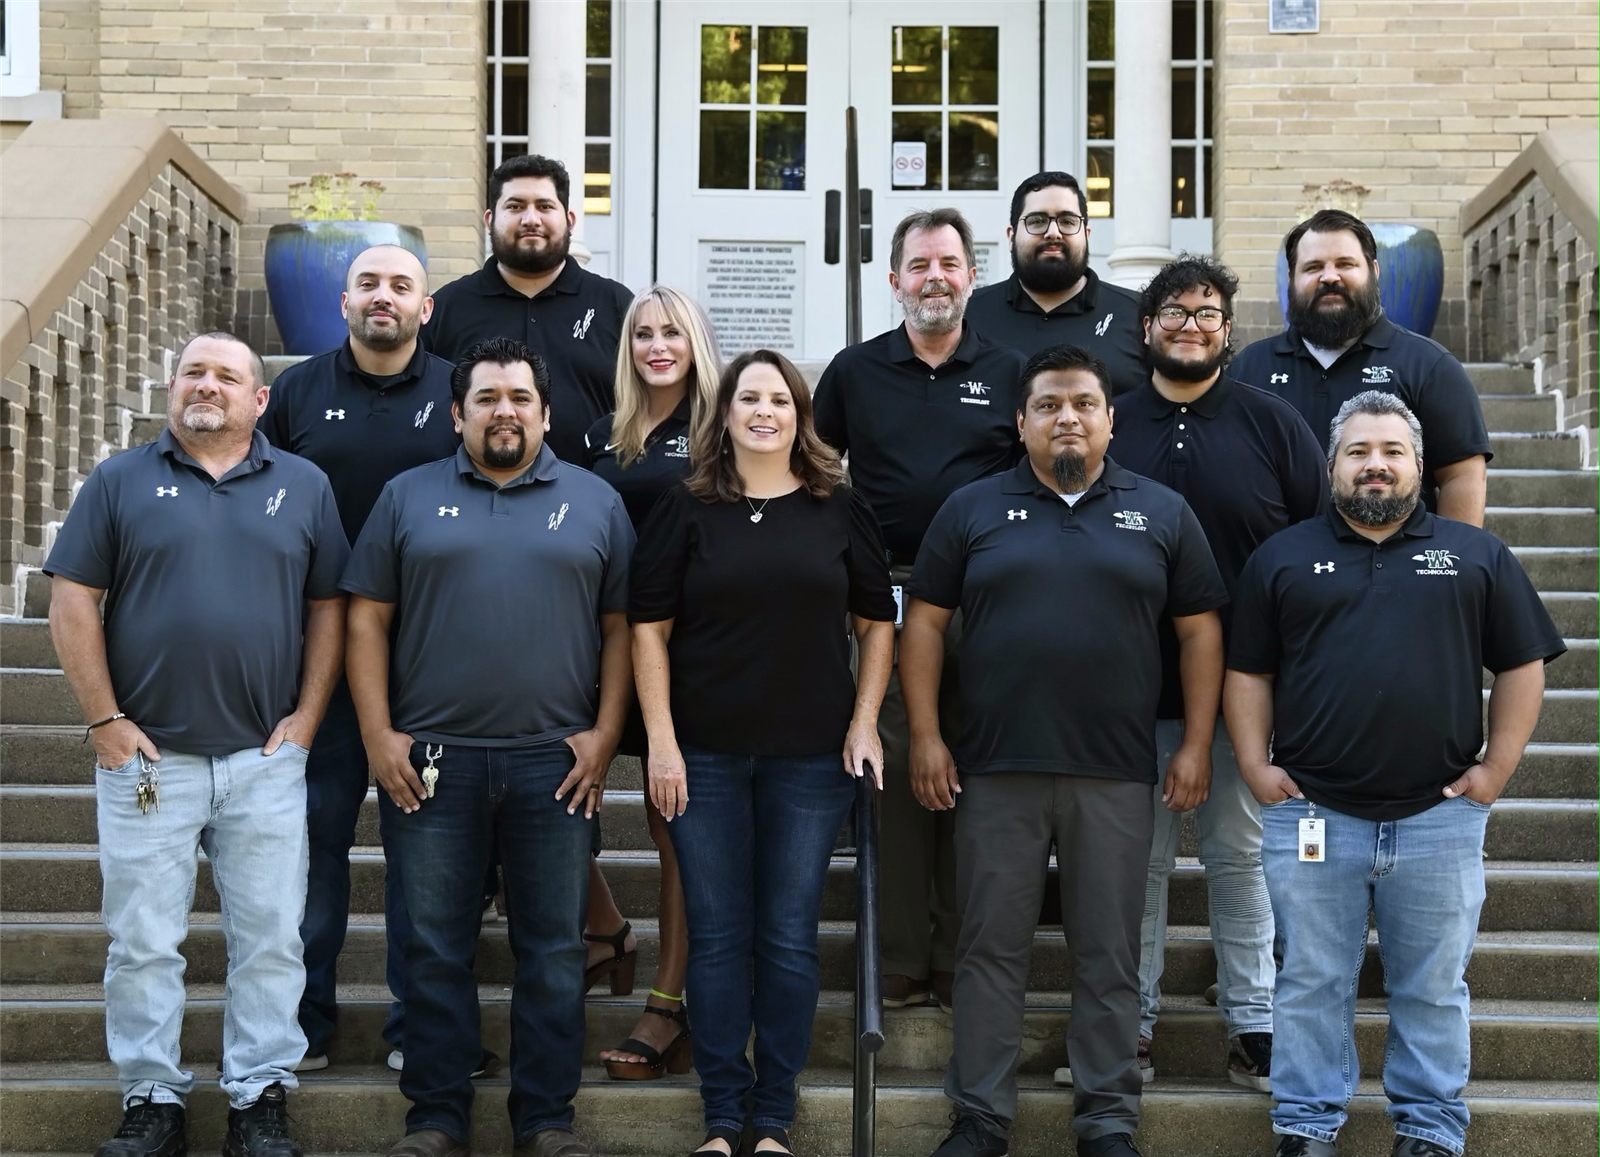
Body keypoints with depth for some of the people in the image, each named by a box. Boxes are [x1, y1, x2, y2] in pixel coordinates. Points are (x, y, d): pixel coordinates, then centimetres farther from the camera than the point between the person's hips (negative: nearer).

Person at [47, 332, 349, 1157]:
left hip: (266, 760, 1)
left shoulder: (303, 486, 8)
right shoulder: (119, 483, 4)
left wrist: (305, 718, -2)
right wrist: (105, 721, -6)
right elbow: (72, 604, 1)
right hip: (147, 757, -1)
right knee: (142, 943, 5)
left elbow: (328, 609, 7)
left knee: (271, 940, 4)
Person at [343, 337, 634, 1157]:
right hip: (431, 760, 0)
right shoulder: (409, 497, 8)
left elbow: (622, 625, 6)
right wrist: (378, 735, -3)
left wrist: (604, 735, -4)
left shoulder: (595, 502, 8)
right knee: (435, 947, 5)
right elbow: (368, 619, 5)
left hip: (555, 764, 0)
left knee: (553, 949, 5)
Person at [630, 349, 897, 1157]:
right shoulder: (688, 509, 2)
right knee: (717, 937, 5)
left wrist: (865, 721, 0)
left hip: (811, 757, 0)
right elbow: (649, 627, 1)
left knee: (789, 939, 5)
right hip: (705, 756, 0)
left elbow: (876, 622, 9)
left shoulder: (839, 509, 5)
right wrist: (661, 739, -6)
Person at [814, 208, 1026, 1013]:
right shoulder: (855, 372, 9)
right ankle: (900, 962, 7)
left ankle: (961, 961, 10)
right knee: (892, 769, 0)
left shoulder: (1008, 372, 8)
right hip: (886, 597, 0)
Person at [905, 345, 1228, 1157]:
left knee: (1110, 955, 6)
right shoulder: (972, 510, 6)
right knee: (991, 948, 5)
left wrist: (1196, 746, 0)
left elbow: (1200, 631, 7)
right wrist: (926, 736, -2)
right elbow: (924, 623, 6)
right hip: (994, 770, 0)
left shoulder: (1162, 513, 7)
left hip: (1116, 774, 0)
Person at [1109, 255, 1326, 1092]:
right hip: (1133, 689, 1)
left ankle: (1254, 1025, 15)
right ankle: (1130, 1023, 16)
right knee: (1139, 858, 6)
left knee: (1242, 857, 6)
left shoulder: (1272, 422, 2)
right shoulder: (1109, 425, 4)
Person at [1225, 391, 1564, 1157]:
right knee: (1311, 985, 7)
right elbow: (1248, 670, 9)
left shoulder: (1477, 556, 7)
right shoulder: (1282, 558, 8)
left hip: (1440, 817, 0)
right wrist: (1254, 764, -1)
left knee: (1434, 990, 8)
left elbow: (1523, 664, 7)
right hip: (1311, 815, 0)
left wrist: (1496, 767, -1)